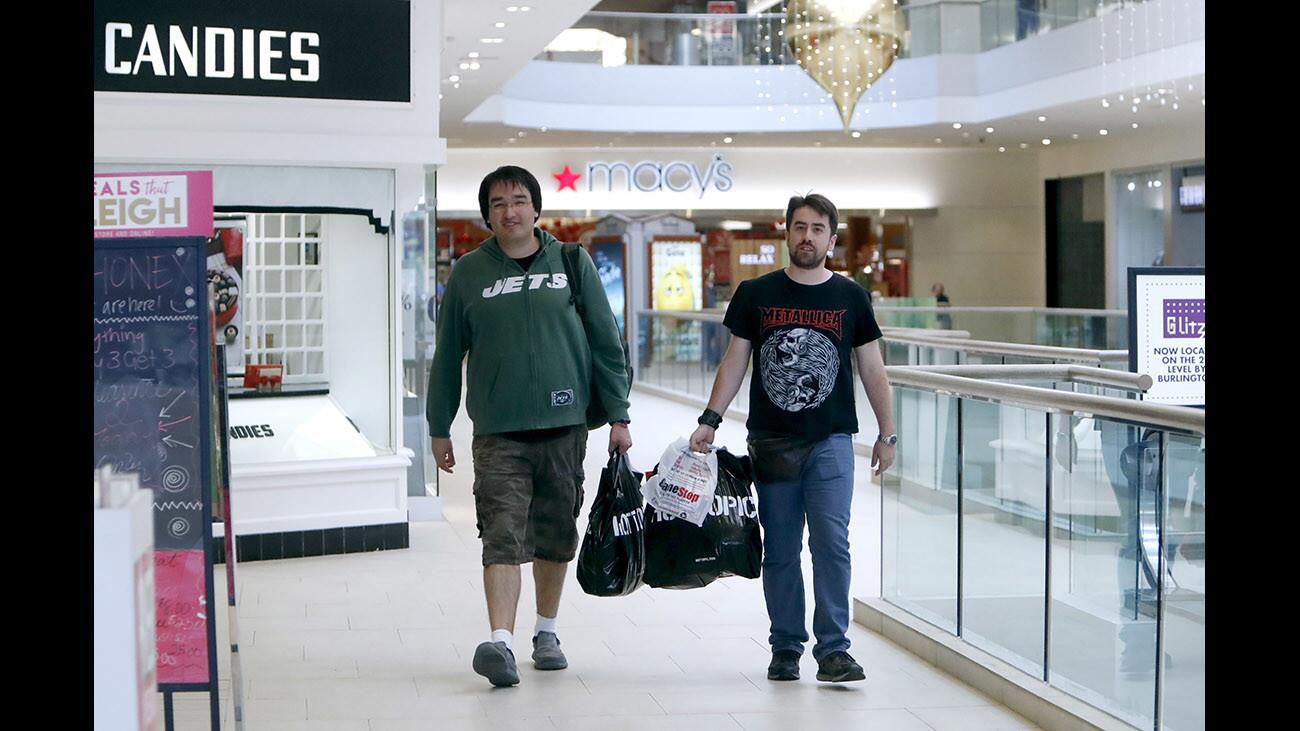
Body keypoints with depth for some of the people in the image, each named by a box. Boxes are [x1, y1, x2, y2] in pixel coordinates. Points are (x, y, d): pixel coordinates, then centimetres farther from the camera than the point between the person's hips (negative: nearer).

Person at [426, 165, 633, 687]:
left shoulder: (572, 264, 4)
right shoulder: (469, 273, 4)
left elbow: (606, 344, 7)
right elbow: (448, 356, 10)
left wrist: (618, 416, 3)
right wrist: (439, 428, 11)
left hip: (565, 427, 1)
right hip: (498, 433, -1)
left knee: (556, 535, 11)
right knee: (503, 536, -12)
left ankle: (547, 631, 27)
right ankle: (501, 643, -18)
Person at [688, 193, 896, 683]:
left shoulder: (850, 297, 5)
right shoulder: (755, 294, 5)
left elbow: (872, 370, 9)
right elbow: (735, 361, 8)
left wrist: (886, 435, 7)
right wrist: (710, 419, 0)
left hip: (830, 441, -1)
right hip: (771, 442, 1)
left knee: (831, 542, -10)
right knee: (780, 550, 7)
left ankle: (833, 649, -4)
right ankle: (786, 647, 17)